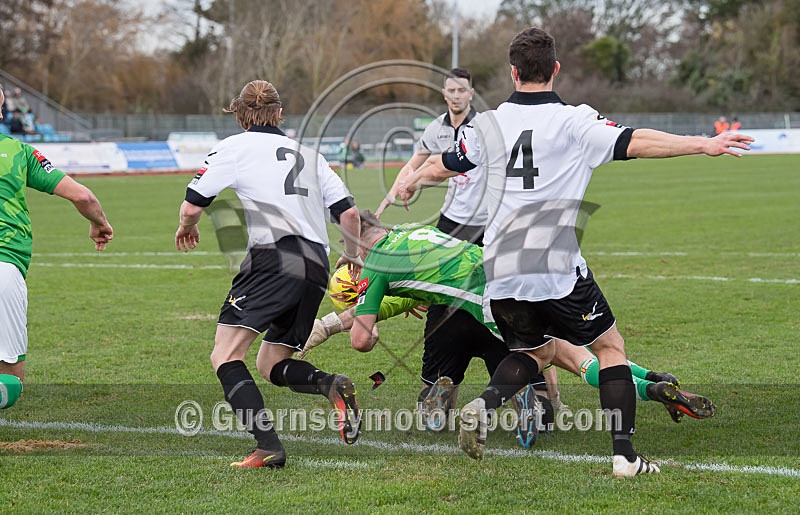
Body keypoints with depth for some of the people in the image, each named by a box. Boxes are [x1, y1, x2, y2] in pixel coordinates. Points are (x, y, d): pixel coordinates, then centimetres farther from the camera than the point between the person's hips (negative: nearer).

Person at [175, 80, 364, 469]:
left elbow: (192, 206, 5)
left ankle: (268, 447, -22)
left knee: (225, 356, -6)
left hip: (274, 258, -6)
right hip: (316, 267, 7)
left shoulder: (234, 147, 8)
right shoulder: (307, 152, 23)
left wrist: (186, 228, 29)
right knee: (271, 366, 18)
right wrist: (351, 255, 36)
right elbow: (347, 211, 18)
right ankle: (332, 385, -11)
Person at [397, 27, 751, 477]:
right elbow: (635, 143, -16)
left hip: (500, 271, 4)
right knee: (610, 346, 13)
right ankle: (624, 455, 4)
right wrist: (704, 145, -15)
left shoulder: (488, 124, 6)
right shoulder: (576, 123, -5)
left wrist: (413, 184, 41)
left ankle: (484, 404, -3)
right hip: (557, 268, -4)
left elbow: (440, 168, 19)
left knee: (536, 351, 25)